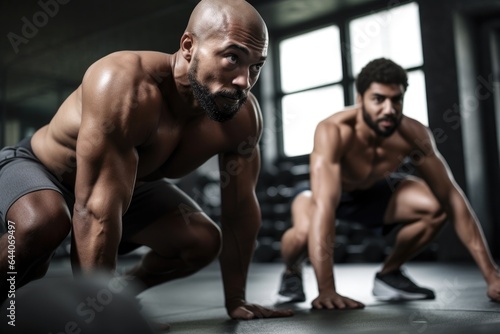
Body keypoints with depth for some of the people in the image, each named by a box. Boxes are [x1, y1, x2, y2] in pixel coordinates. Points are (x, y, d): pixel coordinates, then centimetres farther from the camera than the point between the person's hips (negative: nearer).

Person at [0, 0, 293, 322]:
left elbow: (241, 207, -11)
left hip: (125, 183, 6)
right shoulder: (124, 85, -41)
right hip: (36, 167, -5)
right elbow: (96, 210, -43)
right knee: (44, 224, -37)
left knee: (203, 241, -7)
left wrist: (236, 299, -8)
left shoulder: (243, 116, -22)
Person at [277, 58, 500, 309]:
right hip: (326, 194, -3)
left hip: (375, 191, 4)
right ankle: (292, 273, 2)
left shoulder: (413, 134, -25)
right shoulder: (333, 132, -39)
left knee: (436, 207, -21)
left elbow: (452, 198, -22)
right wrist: (326, 290, -54)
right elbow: (324, 206, -47)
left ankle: (389, 274, 5)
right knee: (304, 232, -37)